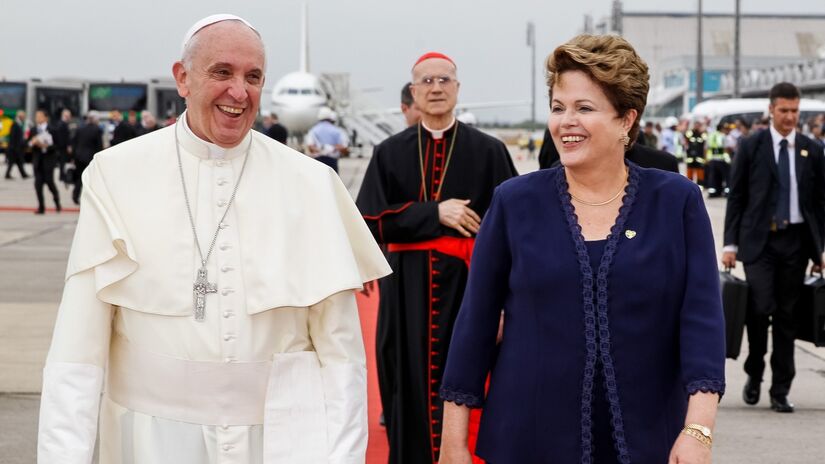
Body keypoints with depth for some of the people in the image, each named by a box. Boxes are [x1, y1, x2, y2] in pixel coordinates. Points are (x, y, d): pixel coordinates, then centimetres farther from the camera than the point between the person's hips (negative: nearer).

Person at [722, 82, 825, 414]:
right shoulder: (750, 147, 2)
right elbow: (736, 197, 3)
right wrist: (730, 243, -2)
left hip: (796, 240, 2)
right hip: (759, 240, -2)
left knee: (786, 315, 4)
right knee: (760, 307, -12)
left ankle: (780, 391, 10)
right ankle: (754, 374, 12)